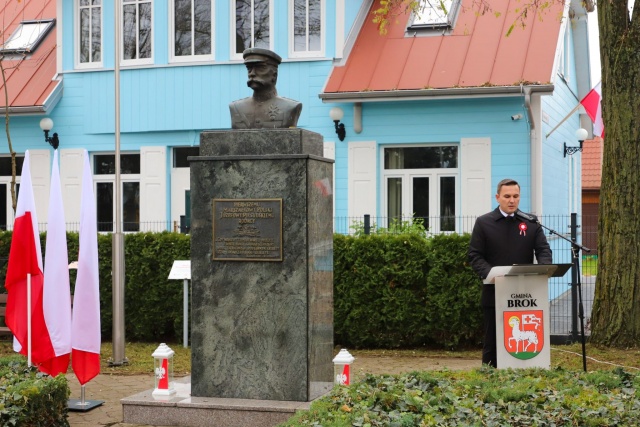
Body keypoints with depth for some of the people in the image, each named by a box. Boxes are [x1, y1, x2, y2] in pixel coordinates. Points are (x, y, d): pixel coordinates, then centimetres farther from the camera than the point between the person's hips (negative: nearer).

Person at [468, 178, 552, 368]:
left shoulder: (531, 223, 9)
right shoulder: (483, 223, 3)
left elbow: (543, 250, 3)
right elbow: (475, 255, -2)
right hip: (494, 293, -2)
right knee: (492, 342, 5)